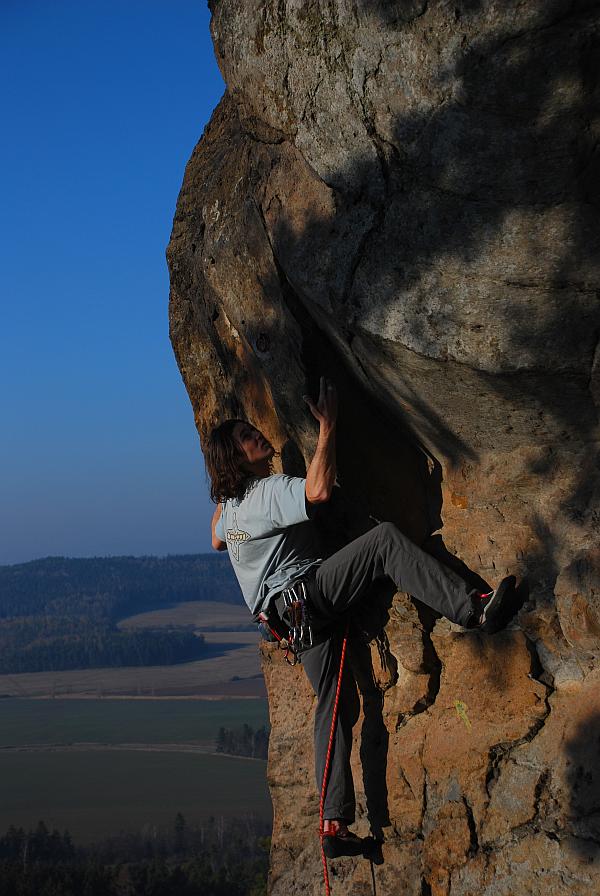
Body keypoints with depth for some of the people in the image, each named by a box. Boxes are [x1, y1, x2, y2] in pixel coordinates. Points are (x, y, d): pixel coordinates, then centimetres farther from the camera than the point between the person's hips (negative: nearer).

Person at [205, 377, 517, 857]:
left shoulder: (232, 505, 20)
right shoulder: (269, 489, -7)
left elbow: (217, 541, 41)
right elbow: (319, 490, -26)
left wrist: (221, 498, 49)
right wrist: (327, 429, -16)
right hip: (306, 592, -9)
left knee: (337, 705, 9)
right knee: (385, 537, -22)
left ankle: (335, 823, 5)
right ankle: (472, 609, -42)